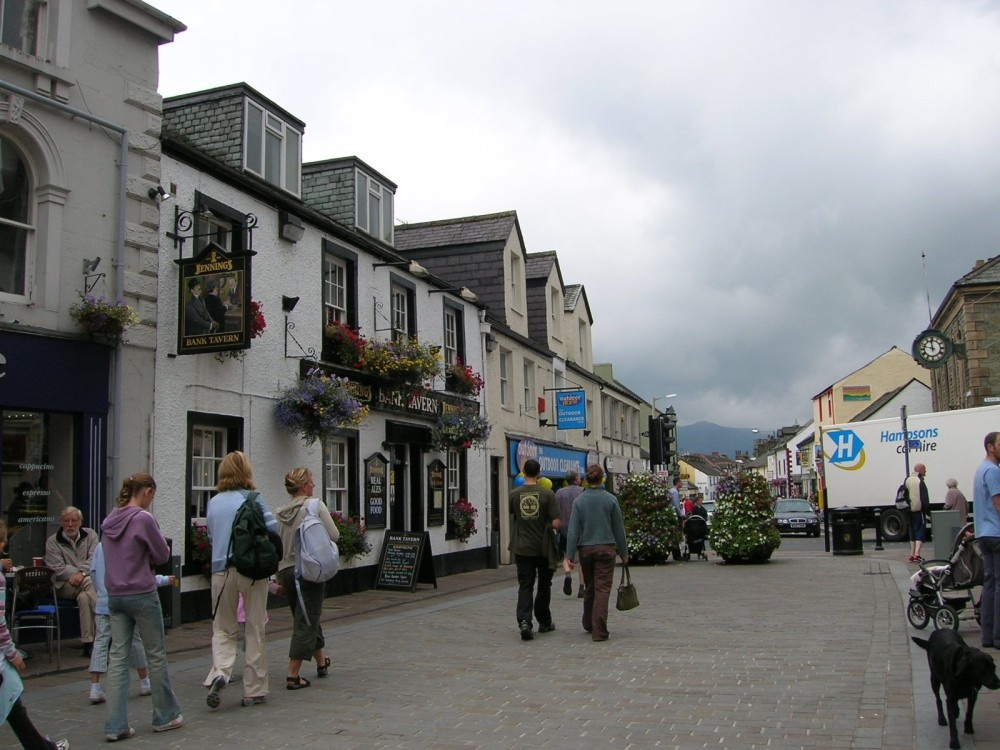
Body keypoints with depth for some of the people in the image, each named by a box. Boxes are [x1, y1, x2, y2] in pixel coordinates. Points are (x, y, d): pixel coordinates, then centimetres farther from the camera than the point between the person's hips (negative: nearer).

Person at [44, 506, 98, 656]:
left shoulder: (90, 535, 9)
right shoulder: (52, 542, 5)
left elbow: (95, 559, -5)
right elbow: (58, 569, -6)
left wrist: (82, 573, -25)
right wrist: (82, 574, -18)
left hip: (90, 581, 2)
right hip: (64, 586, -2)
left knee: (84, 597, -32)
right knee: (88, 582, -33)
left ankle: (88, 642, -31)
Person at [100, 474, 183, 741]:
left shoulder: (110, 520, 7)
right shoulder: (144, 519, -15)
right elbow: (163, 555, -8)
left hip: (115, 596, 7)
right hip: (142, 594, -6)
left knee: (117, 657, 7)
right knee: (156, 655, 7)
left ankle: (115, 726, 6)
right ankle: (165, 716, 19)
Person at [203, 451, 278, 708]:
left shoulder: (213, 503, 7)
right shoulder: (252, 499, -6)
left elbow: (211, 535, 15)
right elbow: (273, 528, -10)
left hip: (221, 571, 3)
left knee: (223, 629, 14)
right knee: (255, 630, 7)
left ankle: (219, 672, -12)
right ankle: (254, 691, 13)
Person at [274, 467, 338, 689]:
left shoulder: (280, 512, 6)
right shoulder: (316, 506, -9)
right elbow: (334, 535, -12)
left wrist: (279, 577, 17)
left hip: (286, 571, 6)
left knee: (306, 619, 20)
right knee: (306, 622, 1)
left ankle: (322, 662, 37)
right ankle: (293, 675, 0)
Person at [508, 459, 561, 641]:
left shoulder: (514, 494, -3)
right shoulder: (548, 494, -10)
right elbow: (556, 523, -13)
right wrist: (549, 525, 8)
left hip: (522, 548, 1)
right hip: (543, 547, -1)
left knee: (525, 586, 3)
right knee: (544, 585, 15)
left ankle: (524, 621, -16)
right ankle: (544, 622, 25)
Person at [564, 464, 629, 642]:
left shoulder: (579, 501, -2)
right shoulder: (611, 500, -5)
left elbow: (573, 530, -5)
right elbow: (619, 528, 0)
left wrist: (569, 556, -3)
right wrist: (624, 552, 9)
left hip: (585, 549, 2)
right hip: (606, 548, -2)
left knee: (590, 588, 18)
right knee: (603, 589, -2)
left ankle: (589, 624, 30)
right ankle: (599, 631, -7)